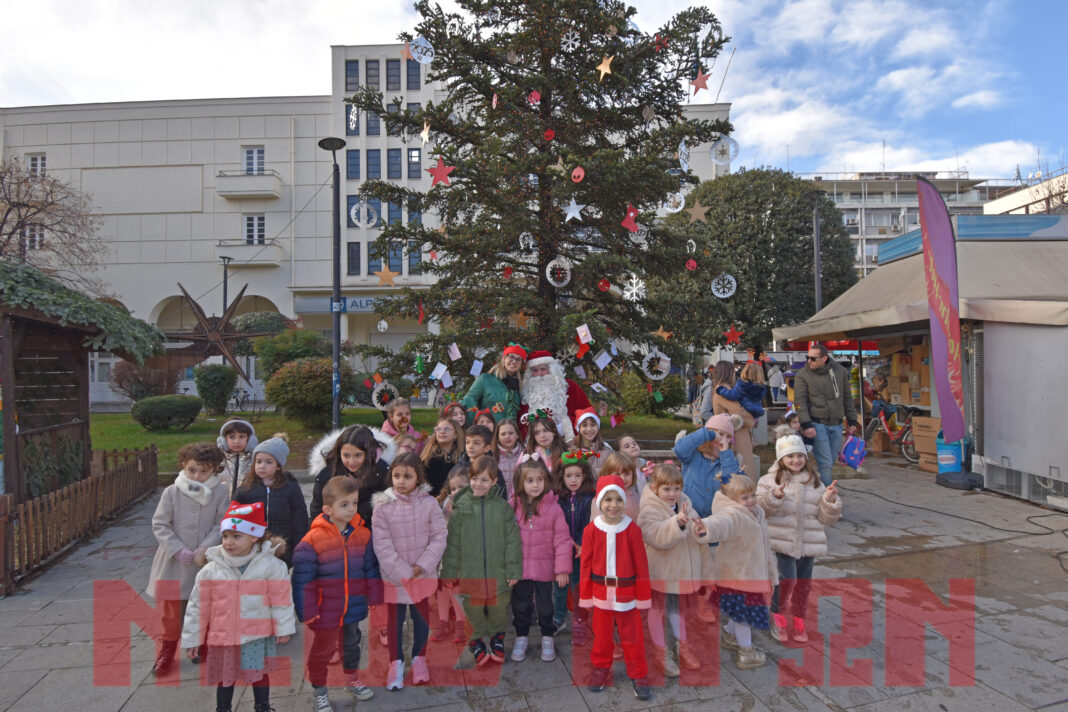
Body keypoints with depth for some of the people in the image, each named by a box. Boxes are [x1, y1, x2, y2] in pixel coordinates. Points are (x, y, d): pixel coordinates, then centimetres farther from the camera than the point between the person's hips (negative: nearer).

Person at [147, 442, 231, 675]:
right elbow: (160, 525, -6)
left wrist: (205, 548, -19)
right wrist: (178, 550, -14)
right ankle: (168, 646, 33)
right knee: (171, 606, 12)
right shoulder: (172, 492, -8)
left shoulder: (221, 492, -9)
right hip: (174, 561, 0)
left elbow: (222, 525, -8)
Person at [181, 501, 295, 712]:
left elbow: (281, 599, -8)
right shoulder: (211, 570, -8)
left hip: (258, 634, -1)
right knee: (225, 677, 18)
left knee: (259, 675, 15)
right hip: (223, 635, 1)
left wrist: (284, 629, -5)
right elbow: (198, 605, 1)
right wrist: (192, 637, 5)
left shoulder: (271, 565, -13)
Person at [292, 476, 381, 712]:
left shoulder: (363, 534, -6)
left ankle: (352, 681, 46)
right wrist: (307, 611, -14)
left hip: (353, 608, 4)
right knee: (322, 648, 15)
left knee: (351, 644, 24)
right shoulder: (313, 540, -20)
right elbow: (303, 579, -15)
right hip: (325, 611, -4)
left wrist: (374, 598, 5)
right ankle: (318, 689, 38)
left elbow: (371, 569, 4)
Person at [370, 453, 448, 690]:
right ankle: (396, 663, 32)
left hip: (423, 573, 1)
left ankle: (419, 658, 36)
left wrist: (423, 565, -17)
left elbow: (439, 537, -7)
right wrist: (402, 572, -16)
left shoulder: (429, 503, -10)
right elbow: (382, 545, -14)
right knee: (395, 620, 13)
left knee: (422, 617, 16)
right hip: (394, 576, -1)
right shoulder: (382, 506, -13)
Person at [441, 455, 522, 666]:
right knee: (474, 611, 11)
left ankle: (497, 637, 41)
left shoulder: (503, 507, -6)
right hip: (470, 573, 0)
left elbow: (512, 541, -2)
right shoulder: (461, 506, -5)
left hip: (498, 572, 0)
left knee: (498, 610, 15)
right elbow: (453, 542, 1)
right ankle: (475, 641, 36)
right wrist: (450, 572, 2)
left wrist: (513, 570, -3)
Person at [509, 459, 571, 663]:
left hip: (544, 568, -1)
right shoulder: (513, 507, -8)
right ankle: (521, 637, 37)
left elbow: (562, 539, -9)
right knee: (520, 604, 17)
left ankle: (547, 638, 36)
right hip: (519, 567, 1)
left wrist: (562, 568, -11)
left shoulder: (553, 508, -13)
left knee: (545, 605, 15)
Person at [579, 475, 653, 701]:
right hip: (601, 591, 1)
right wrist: (585, 595, 2)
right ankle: (601, 669, 37)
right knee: (601, 633, 17)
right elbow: (586, 564, -2)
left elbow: (641, 564, -5)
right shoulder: (591, 530, -9)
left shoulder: (632, 530, -12)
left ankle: (638, 674, 28)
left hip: (627, 591, -1)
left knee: (632, 635, 10)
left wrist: (643, 595, -1)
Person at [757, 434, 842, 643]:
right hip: (781, 542, -4)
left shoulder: (815, 483, 10)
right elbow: (758, 508, -9)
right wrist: (775, 497, -25)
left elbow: (826, 518, 10)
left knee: (803, 583, 11)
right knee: (787, 578, -14)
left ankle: (798, 620, 33)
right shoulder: (770, 480, 0)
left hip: (808, 544, 4)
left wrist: (831, 500, -8)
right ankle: (777, 616, 12)